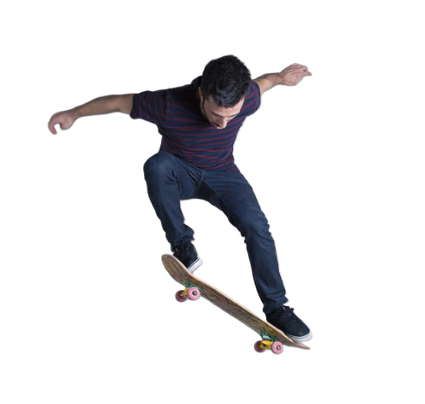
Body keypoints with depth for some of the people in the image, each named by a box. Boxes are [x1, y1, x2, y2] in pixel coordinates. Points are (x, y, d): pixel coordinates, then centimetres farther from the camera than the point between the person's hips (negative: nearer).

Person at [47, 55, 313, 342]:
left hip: (222, 174, 2)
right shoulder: (168, 104, -31)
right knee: (156, 164, -38)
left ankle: (276, 307, -10)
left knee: (256, 226, -25)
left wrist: (279, 77, 21)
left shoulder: (248, 98, -22)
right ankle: (181, 244, -21)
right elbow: (119, 102, -16)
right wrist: (73, 114, -19)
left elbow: (258, 86, 5)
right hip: (179, 173, -1)